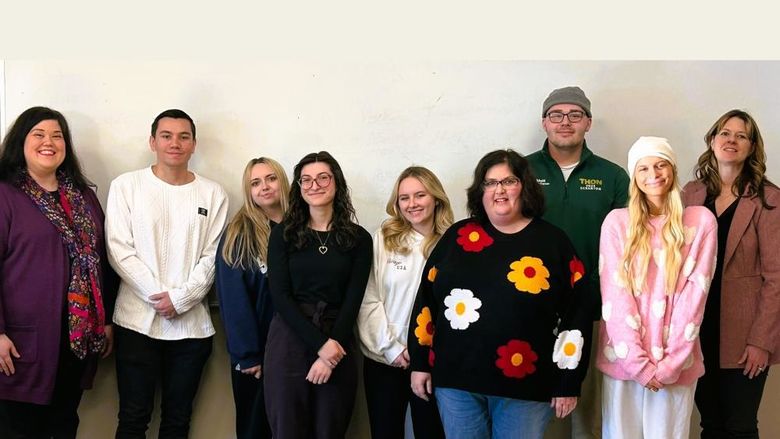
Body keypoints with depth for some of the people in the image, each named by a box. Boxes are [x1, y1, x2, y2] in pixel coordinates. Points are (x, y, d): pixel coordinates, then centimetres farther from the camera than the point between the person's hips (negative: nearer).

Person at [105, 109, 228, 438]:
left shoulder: (213, 194, 5)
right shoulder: (126, 186, 2)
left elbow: (213, 256, 1)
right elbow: (119, 251, -4)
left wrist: (180, 298, -11)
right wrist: (159, 297, -12)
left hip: (192, 324, 1)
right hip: (138, 321, -1)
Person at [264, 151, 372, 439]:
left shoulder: (359, 238, 4)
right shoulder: (283, 234, 4)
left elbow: (353, 300, 0)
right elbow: (280, 295, -4)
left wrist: (333, 347, -11)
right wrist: (319, 344, -13)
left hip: (337, 346, 1)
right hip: (289, 341, 0)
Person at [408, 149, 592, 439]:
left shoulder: (553, 242, 0)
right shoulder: (458, 236, 6)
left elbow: (576, 315, -1)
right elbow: (426, 300, 8)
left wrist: (569, 383, -3)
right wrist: (420, 363, 5)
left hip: (524, 384, -2)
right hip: (456, 377, 2)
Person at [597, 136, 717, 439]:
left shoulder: (701, 221, 1)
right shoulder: (617, 222, 1)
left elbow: (695, 294, -3)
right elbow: (615, 293, -5)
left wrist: (670, 362, -9)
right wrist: (637, 360, -11)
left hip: (676, 360, 0)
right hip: (623, 357, 0)